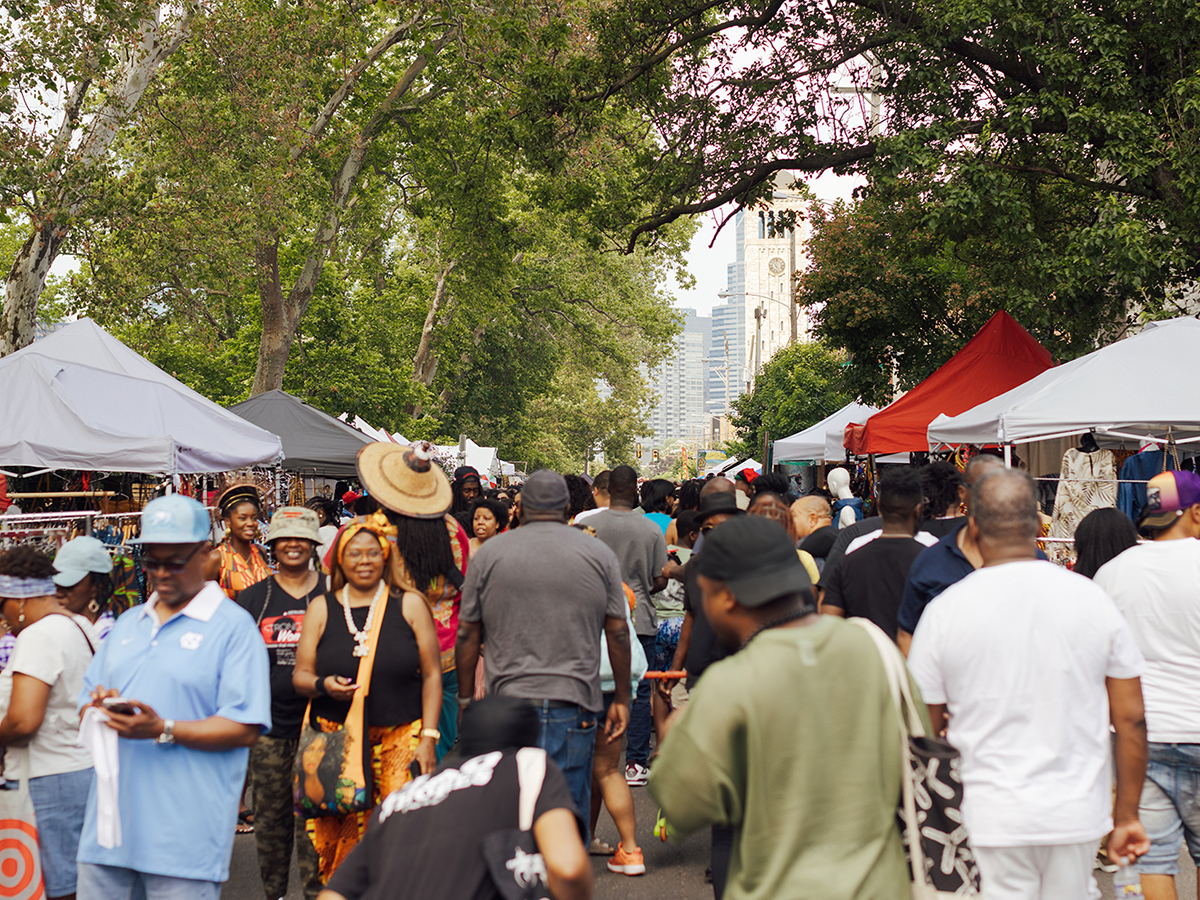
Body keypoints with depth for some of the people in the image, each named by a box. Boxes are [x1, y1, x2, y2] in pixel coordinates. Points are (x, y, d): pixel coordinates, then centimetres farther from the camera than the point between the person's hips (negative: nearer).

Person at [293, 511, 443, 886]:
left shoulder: (409, 604, 5)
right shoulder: (321, 608, 9)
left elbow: (432, 675, 5)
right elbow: (300, 675, 10)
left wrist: (428, 738, -2)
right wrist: (322, 685, -12)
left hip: (401, 737, -1)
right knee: (339, 835, -3)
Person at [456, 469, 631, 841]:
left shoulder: (488, 553, 5)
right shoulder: (600, 554, 4)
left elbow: (467, 635, 6)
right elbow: (618, 633, 5)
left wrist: (466, 699, 14)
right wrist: (621, 699, 12)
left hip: (508, 700, 0)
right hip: (574, 703, 0)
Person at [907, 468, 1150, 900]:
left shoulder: (945, 610, -7)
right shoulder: (1092, 600, -2)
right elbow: (1131, 720, 2)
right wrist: (1127, 815, 12)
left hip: (987, 819, -2)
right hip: (1076, 816, 2)